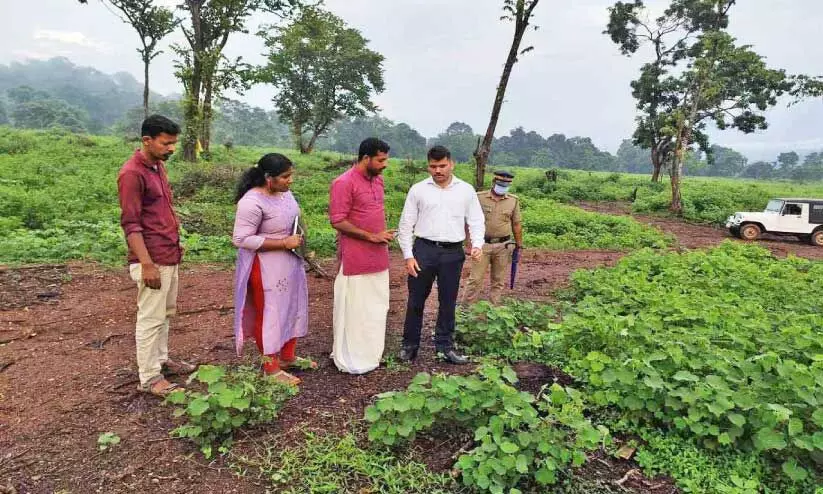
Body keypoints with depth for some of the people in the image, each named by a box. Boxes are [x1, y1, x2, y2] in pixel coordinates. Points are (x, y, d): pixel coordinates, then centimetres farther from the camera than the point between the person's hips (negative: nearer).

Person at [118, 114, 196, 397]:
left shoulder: (158, 166, 11)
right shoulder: (132, 173, -17)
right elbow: (130, 224, -19)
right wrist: (147, 264, -22)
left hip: (169, 256, 9)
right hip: (153, 260, -9)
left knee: (165, 312, 18)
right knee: (151, 318, 0)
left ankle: (161, 360, 32)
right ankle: (149, 378, 11)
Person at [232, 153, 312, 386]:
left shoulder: (284, 192, 1)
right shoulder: (252, 202, -24)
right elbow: (241, 239, -25)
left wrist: (298, 237, 2)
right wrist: (284, 243, -25)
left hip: (290, 262, 9)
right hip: (266, 267, -9)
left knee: (292, 307, 18)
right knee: (270, 313, 4)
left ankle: (287, 356, 36)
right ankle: (271, 367, 21)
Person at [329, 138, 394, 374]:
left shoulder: (378, 179, 10)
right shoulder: (344, 183, -15)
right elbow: (337, 221, -18)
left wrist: (383, 235, 11)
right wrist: (371, 236, -17)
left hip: (378, 256, 8)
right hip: (355, 259, -8)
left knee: (377, 306, 15)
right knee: (354, 309, 3)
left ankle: (371, 353, 31)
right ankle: (350, 360, 18)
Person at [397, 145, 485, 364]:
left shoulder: (466, 190, 5)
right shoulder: (418, 190, 2)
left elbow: (476, 221, 8)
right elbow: (406, 225, 3)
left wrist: (477, 244, -11)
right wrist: (408, 256, -4)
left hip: (453, 253, 1)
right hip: (424, 250, -1)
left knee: (448, 301, 11)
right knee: (416, 300, 7)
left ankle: (445, 346, 24)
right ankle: (409, 345, 21)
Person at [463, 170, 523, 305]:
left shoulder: (513, 200, 3)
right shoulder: (479, 197, -4)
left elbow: (516, 225, 9)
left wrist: (519, 246, 10)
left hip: (503, 246, 2)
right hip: (482, 244, -2)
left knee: (498, 281, 11)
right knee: (476, 279, 0)